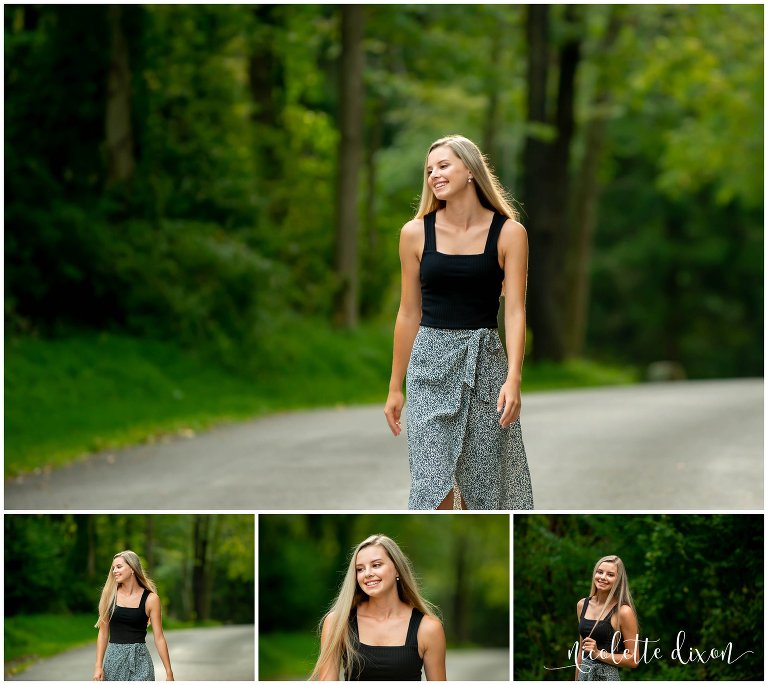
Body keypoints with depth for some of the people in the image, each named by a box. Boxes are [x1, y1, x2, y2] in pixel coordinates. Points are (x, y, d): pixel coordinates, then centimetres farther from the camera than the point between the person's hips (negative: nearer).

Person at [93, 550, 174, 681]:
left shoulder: (150, 599, -2)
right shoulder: (110, 595, 4)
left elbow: (159, 638, -1)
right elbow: (103, 633, 6)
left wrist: (169, 673, -2)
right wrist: (98, 666, 0)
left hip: (138, 660, -2)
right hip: (113, 658, 2)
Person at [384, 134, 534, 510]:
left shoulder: (509, 233, -2)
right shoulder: (416, 232, 2)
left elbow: (514, 310, -6)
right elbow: (409, 314, 8)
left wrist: (513, 378, -18)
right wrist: (395, 387, 9)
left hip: (484, 362, 0)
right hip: (431, 364, 0)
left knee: (480, 481, 5)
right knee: (434, 482, -6)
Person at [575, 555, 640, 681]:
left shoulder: (623, 611, -10)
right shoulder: (582, 605, 8)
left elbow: (633, 660, -10)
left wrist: (598, 653, -16)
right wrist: (576, 680, 15)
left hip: (607, 678, -5)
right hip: (584, 675, 5)